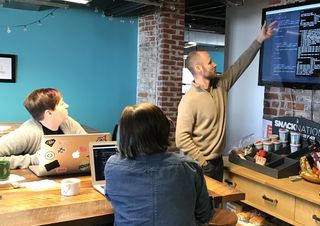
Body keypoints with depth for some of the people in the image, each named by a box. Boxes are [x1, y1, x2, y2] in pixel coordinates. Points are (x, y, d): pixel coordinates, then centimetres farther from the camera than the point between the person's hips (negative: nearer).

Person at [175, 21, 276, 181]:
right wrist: (202, 162, -18)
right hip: (200, 165, -7)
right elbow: (181, 138, -23)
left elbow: (240, 65, 9)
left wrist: (259, 40, 7)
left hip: (217, 161, 7)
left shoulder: (220, 85, 3)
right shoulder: (189, 100, -20)